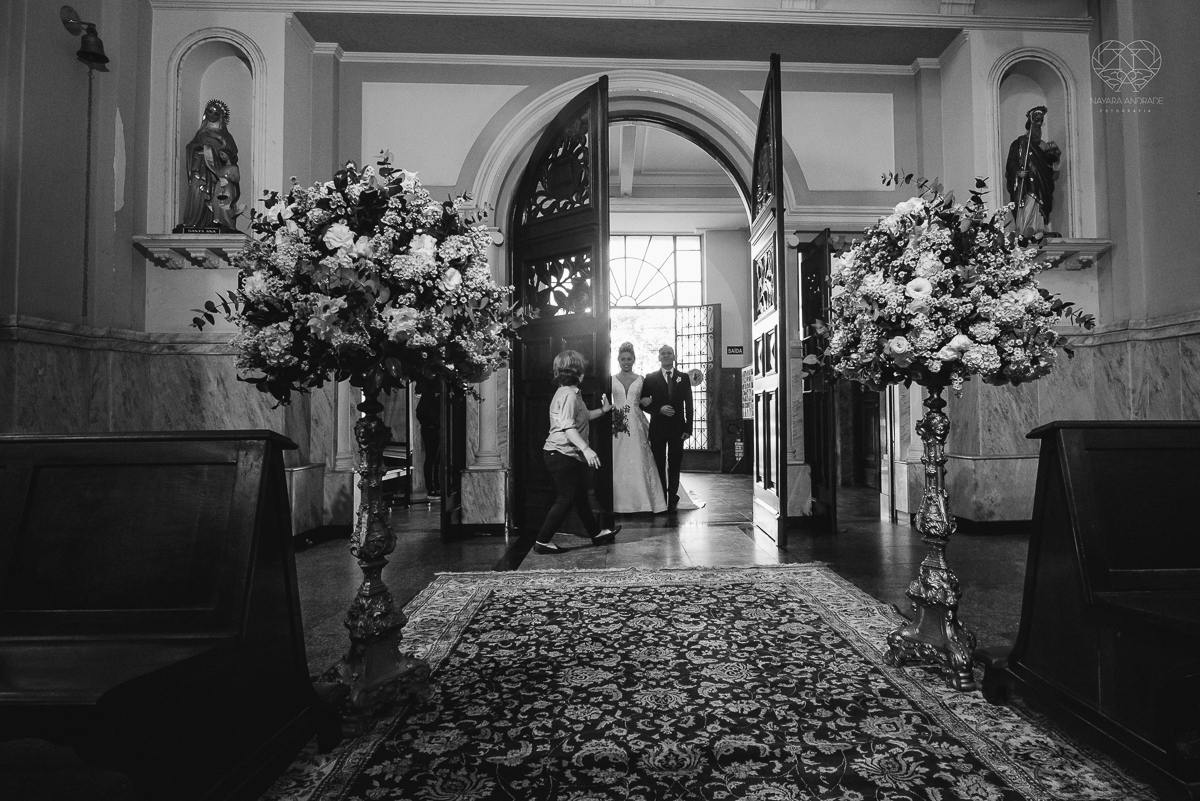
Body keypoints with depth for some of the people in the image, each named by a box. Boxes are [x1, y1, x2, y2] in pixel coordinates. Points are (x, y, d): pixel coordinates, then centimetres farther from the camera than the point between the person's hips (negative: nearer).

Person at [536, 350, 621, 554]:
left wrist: (602, 410, 25)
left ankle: (597, 534, 29)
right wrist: (586, 449, -33)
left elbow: (581, 418, 25)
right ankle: (542, 541, 3)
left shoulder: (568, 392, 15)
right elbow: (568, 427, -27)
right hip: (563, 455, -11)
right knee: (565, 499, -4)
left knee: (580, 495, 17)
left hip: (566, 455, 11)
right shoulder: (569, 394, -17)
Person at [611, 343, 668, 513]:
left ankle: (641, 502, 7)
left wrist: (646, 403, -4)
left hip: (636, 426, 0)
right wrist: (609, 410, -11)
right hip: (617, 426, 0)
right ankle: (620, 502, 9)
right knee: (618, 465, 0)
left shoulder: (641, 380, 9)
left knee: (638, 463, -2)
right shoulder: (611, 380, 7)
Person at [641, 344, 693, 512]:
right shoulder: (650, 378, 4)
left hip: (677, 428, 1)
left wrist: (688, 428, -3)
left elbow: (688, 405, 5)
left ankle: (673, 499, 14)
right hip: (657, 428, 0)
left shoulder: (684, 378, 7)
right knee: (659, 464, 4)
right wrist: (659, 409, -14)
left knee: (674, 465, 5)